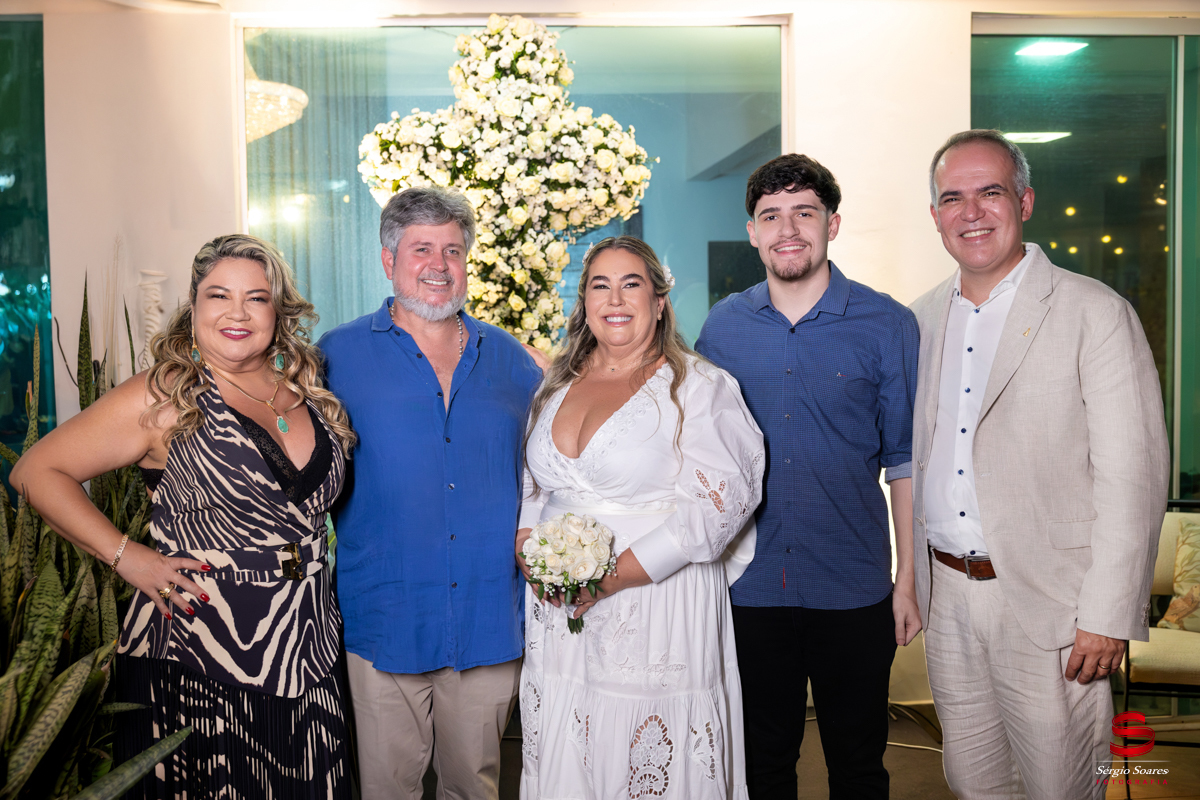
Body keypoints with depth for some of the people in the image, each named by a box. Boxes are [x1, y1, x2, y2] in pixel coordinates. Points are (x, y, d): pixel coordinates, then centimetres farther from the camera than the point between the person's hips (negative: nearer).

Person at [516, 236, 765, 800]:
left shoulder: (697, 387, -6)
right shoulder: (558, 385, 12)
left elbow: (718, 503, -15)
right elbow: (534, 486, 20)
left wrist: (612, 576, -19)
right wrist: (528, 548, -1)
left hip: (658, 616, -5)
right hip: (557, 616, 5)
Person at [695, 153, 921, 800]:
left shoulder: (887, 325, -4)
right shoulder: (721, 327, 2)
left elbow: (906, 461, -1)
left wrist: (909, 578, -5)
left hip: (854, 593, -1)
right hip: (748, 589, 2)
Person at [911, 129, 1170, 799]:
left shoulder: (1097, 314, -9)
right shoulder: (923, 319, 9)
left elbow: (1132, 478, -12)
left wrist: (1108, 618, -15)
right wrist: (913, 579, 12)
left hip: (1048, 606, -5)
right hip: (947, 597, 5)